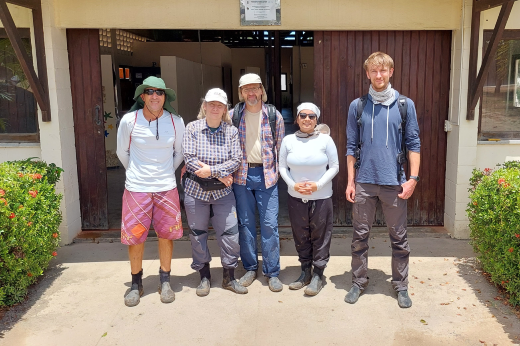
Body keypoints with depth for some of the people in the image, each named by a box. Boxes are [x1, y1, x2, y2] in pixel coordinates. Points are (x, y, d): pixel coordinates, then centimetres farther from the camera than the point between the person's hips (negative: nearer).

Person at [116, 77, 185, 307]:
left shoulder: (176, 122, -6)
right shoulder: (129, 120, -9)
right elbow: (122, 152, 6)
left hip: (166, 188, 1)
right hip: (136, 188, -1)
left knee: (166, 235, 8)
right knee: (134, 236, 6)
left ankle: (165, 281, 26)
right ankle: (136, 283, 25)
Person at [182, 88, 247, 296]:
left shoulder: (231, 131, 2)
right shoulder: (193, 128, -3)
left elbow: (236, 160, -6)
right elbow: (189, 158, -11)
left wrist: (211, 170, -19)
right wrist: (221, 174, -14)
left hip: (223, 192, 1)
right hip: (196, 191, -1)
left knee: (231, 234, 1)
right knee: (198, 234, 8)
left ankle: (229, 278, 20)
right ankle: (204, 277, 26)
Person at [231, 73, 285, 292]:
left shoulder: (274, 116, 3)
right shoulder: (233, 116, 3)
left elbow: (280, 147, 8)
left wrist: (276, 172, 4)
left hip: (266, 175, -1)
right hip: (242, 175, 1)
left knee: (270, 224, -1)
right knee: (245, 223, 7)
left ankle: (272, 272, 9)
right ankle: (250, 268, 21)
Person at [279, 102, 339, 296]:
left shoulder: (325, 140, -6)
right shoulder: (288, 141, 0)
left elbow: (334, 167, -3)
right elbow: (282, 167, 4)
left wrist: (318, 185, -15)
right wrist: (293, 185, -11)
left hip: (321, 198, -2)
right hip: (296, 198, 2)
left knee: (320, 237, 4)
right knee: (301, 236, 12)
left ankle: (318, 275, 18)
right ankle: (305, 272, 28)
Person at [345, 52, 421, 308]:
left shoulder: (405, 105, 2)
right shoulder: (357, 106, 4)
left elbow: (413, 144, 3)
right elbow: (351, 146, 6)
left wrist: (413, 178, -6)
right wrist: (350, 181, 1)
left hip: (394, 182, -1)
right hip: (364, 182, 1)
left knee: (399, 238, 9)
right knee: (360, 236, 9)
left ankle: (401, 286, 24)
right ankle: (358, 282, 25)